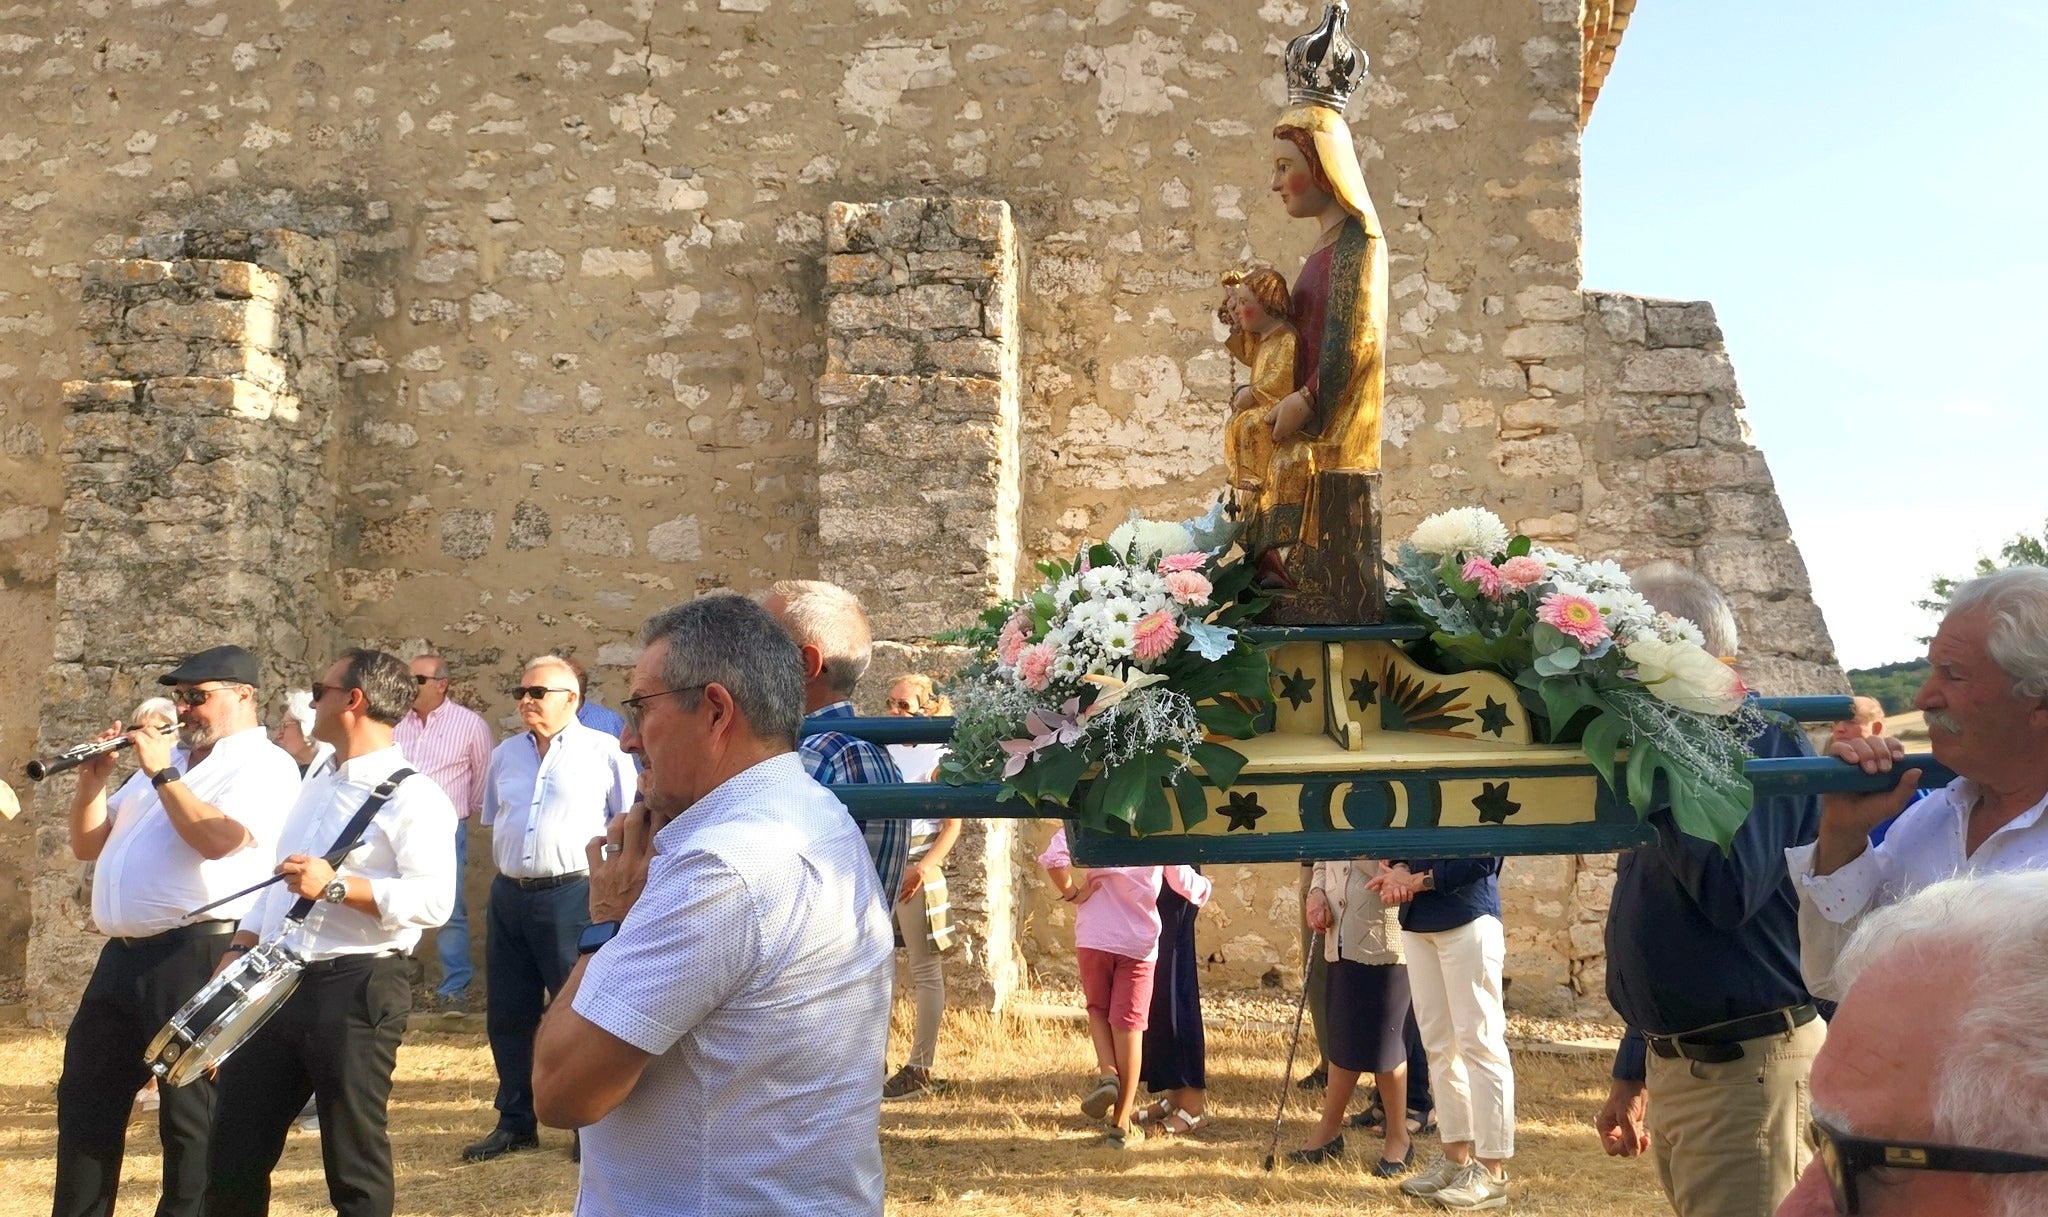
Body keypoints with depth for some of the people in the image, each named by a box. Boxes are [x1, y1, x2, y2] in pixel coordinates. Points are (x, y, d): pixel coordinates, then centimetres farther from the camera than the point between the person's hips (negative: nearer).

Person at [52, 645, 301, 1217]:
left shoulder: (264, 765, -6)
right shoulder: (166, 759, 19)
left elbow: (218, 838, -23)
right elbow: (87, 845, 20)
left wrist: (161, 774, -15)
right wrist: (94, 778, 4)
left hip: (199, 953, -9)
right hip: (122, 956, 9)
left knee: (190, 1110, 1)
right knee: (84, 1099, 17)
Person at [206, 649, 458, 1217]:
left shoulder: (412, 796, -12)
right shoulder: (316, 788, 17)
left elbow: (433, 900, -23)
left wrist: (336, 886, -27)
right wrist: (238, 951, 13)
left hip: (357, 988, -8)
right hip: (277, 983, 9)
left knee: (353, 1163, 5)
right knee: (235, 1148, 15)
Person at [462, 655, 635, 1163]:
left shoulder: (604, 752, -5)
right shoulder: (505, 754, 13)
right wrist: (508, 869, 13)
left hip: (574, 894, -6)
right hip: (509, 894, 6)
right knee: (507, 1014, 12)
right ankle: (515, 1122, 26)